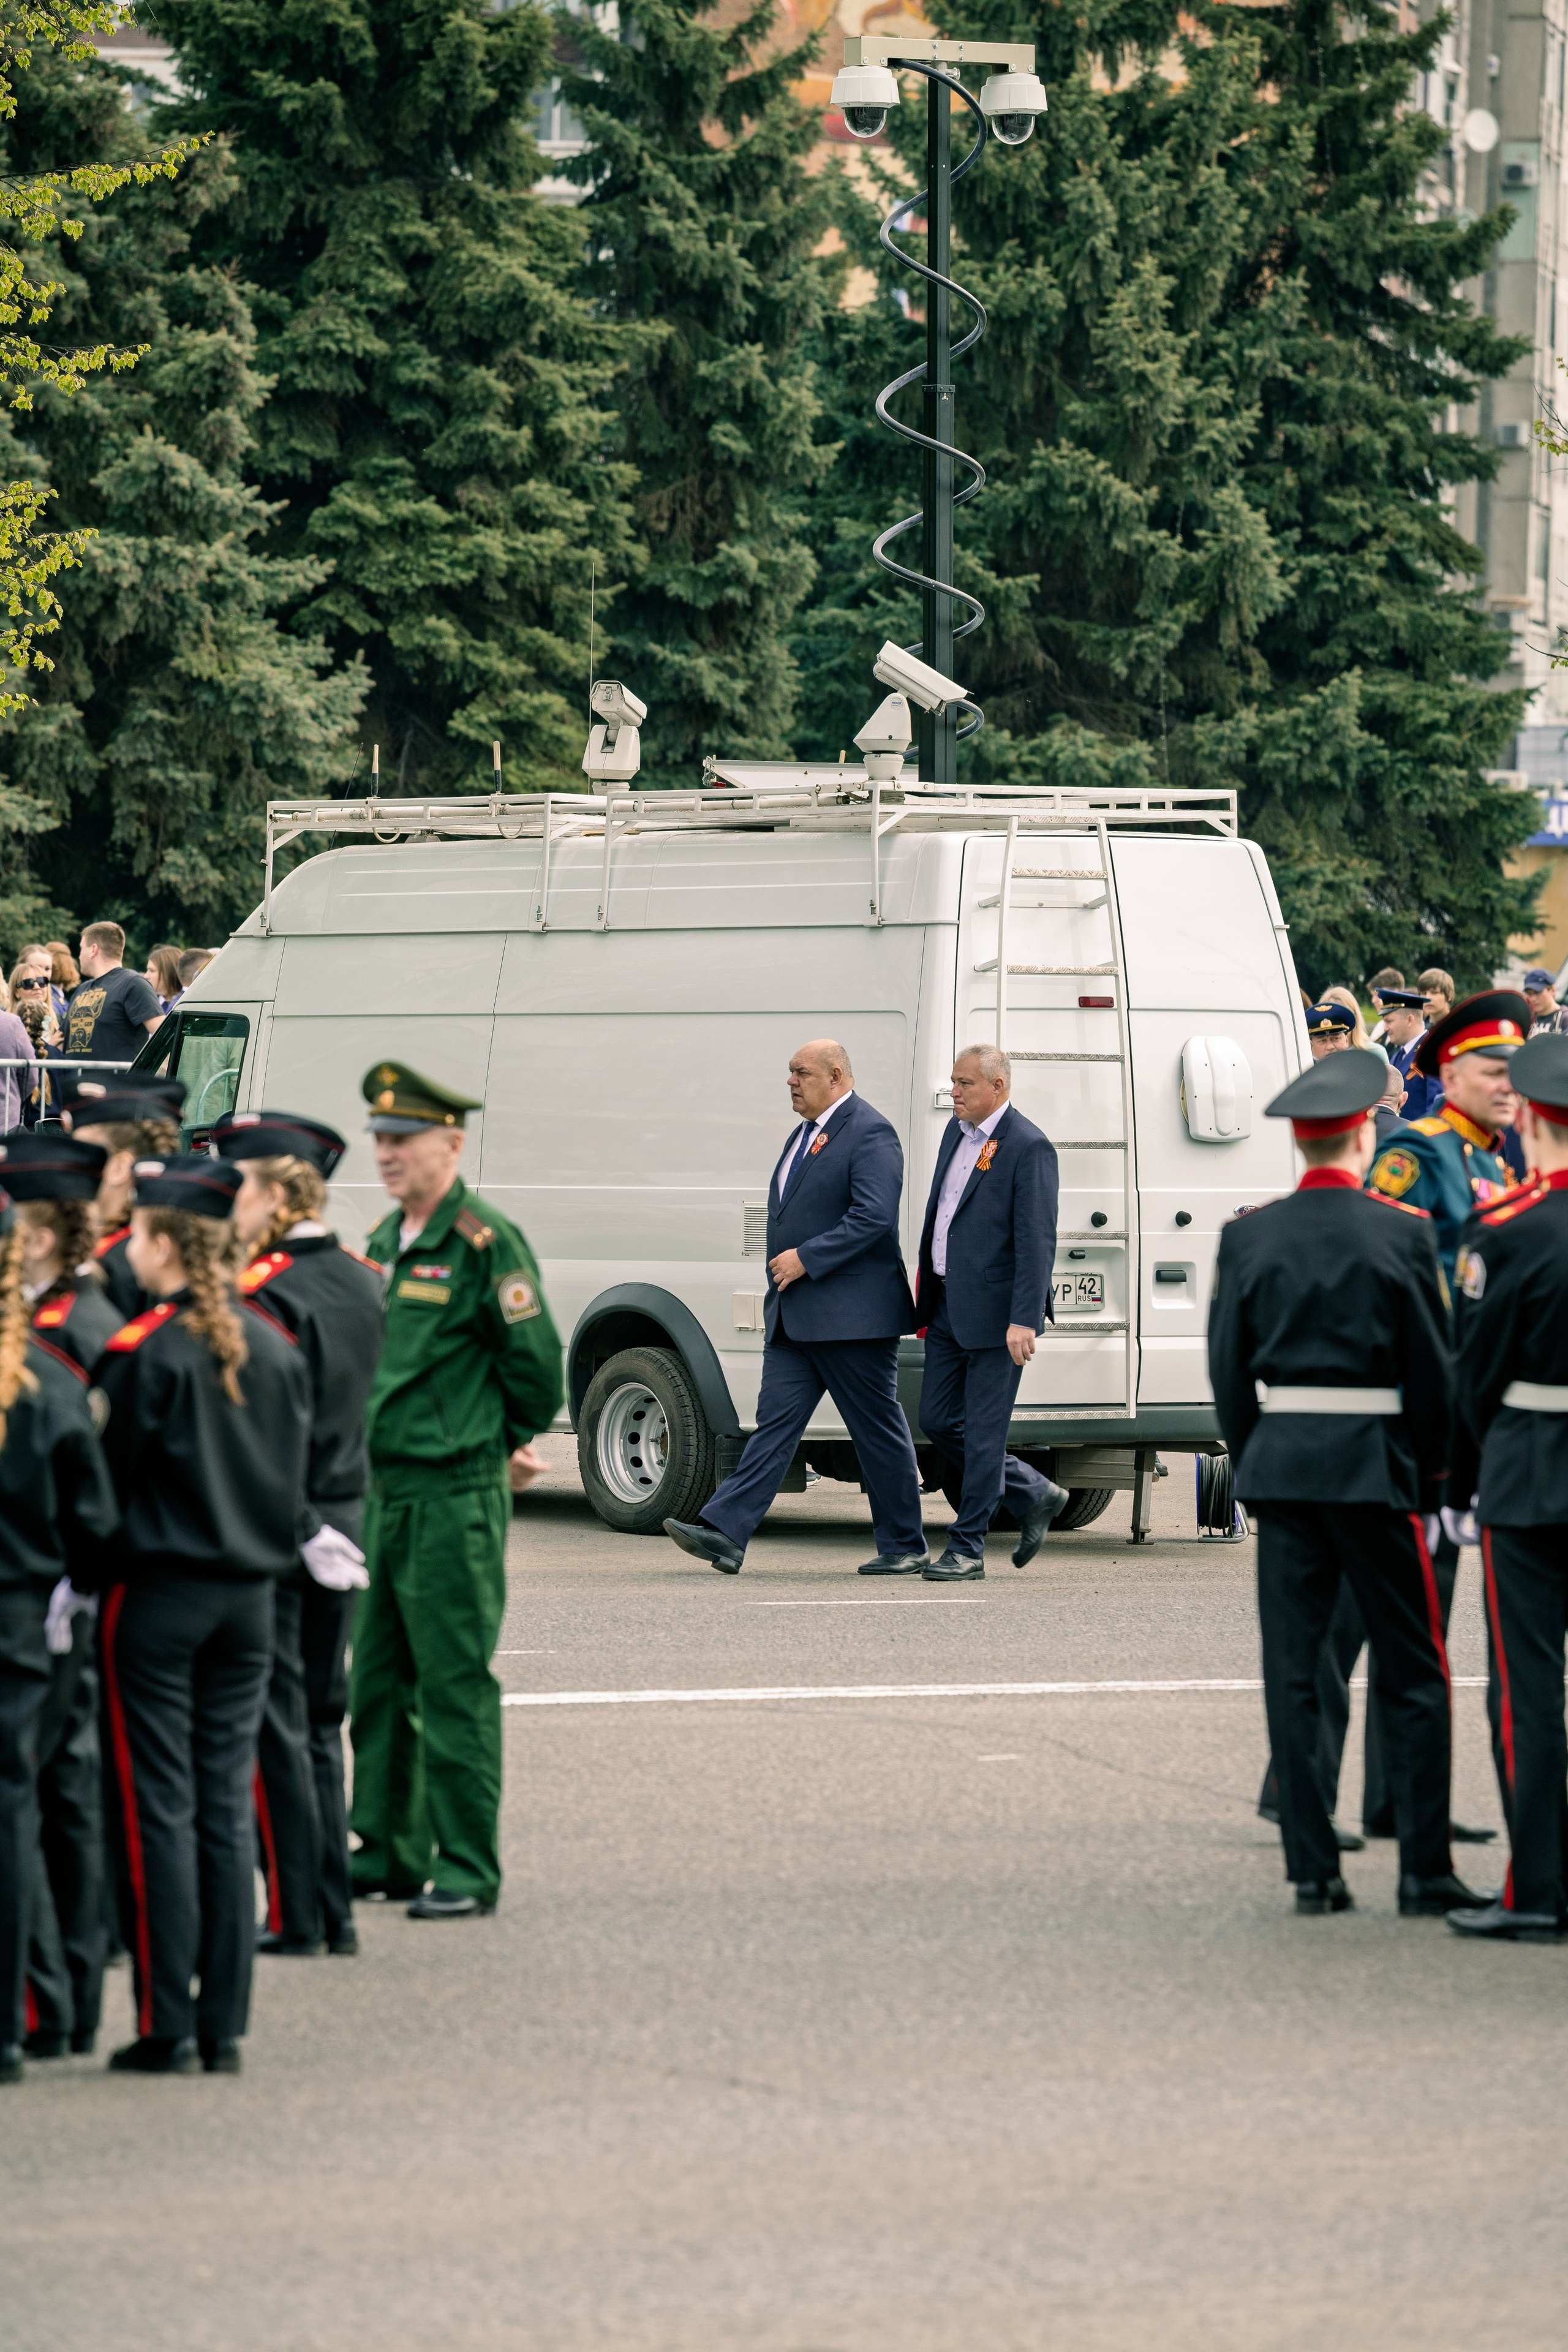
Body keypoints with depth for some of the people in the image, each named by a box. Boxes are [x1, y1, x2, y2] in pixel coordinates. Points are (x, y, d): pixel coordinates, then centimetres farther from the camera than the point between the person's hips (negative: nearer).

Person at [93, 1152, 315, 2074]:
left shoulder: (146, 1350, -14)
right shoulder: (273, 1347, 5)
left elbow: (111, 1474, -10)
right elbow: (294, 1473, 11)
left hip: (159, 1593, -6)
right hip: (250, 1595, 6)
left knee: (162, 1807, -1)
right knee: (228, 1805, 8)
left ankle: (169, 2025, -1)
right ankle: (226, 2025, 8)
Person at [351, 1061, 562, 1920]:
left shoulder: (485, 1243, -12)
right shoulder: (385, 1242, 13)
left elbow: (533, 1358, -9)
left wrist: (518, 1445, 5)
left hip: (455, 1495, -8)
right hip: (382, 1487, 8)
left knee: (454, 1686, -5)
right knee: (378, 1683, 13)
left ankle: (467, 1870, -1)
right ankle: (389, 1850, 22)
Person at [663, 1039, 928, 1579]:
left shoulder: (870, 1134, -12)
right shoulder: (808, 1132, 18)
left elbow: (874, 1216, -22)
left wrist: (806, 1259, -21)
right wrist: (786, 1274, 15)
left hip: (851, 1314, -9)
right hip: (794, 1315, 9)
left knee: (879, 1432, 1)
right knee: (775, 1422, 0)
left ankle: (904, 1547, 10)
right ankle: (724, 1533, -9)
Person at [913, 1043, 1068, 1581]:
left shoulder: (1028, 1148, -13)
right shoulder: (957, 1132, 13)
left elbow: (1037, 1240, -18)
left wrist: (1024, 1320, -23)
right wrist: (927, 1293, 20)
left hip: (996, 1313, -9)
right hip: (948, 1309, 9)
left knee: (983, 1433, -3)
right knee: (938, 1420, 10)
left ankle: (967, 1550, 4)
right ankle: (1033, 1497, 25)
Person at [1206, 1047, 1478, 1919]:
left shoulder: (1249, 1237, 1)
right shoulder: (1403, 1235, -7)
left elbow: (1229, 1368, 4)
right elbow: (1433, 1366, -3)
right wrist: (1433, 1474, 9)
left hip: (1281, 1464, 3)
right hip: (1377, 1468, -3)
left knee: (1293, 1673, 6)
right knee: (1417, 1675, 5)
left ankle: (1313, 1868, 4)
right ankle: (1426, 1871, 2)